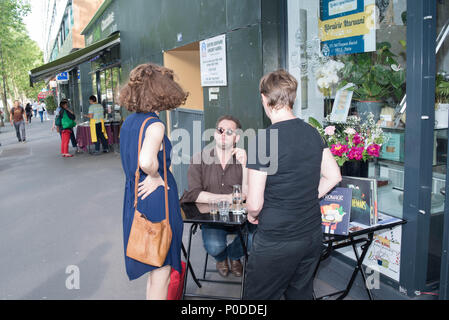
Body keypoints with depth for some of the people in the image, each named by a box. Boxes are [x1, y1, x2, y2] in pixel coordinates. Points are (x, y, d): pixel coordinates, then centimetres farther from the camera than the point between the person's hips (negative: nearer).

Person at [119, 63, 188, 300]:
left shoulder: (129, 122, 7)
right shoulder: (155, 125, -19)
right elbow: (147, 161, -36)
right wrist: (156, 176, -17)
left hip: (135, 199, 9)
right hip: (157, 202, -9)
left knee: (156, 268, 25)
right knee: (161, 272, 7)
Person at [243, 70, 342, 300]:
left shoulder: (263, 141, -20)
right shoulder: (313, 133, 0)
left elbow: (255, 203, -18)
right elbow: (333, 176, 10)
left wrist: (252, 215, 4)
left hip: (276, 241, -6)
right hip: (313, 235, 7)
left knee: (257, 298, 11)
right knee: (300, 294, 22)